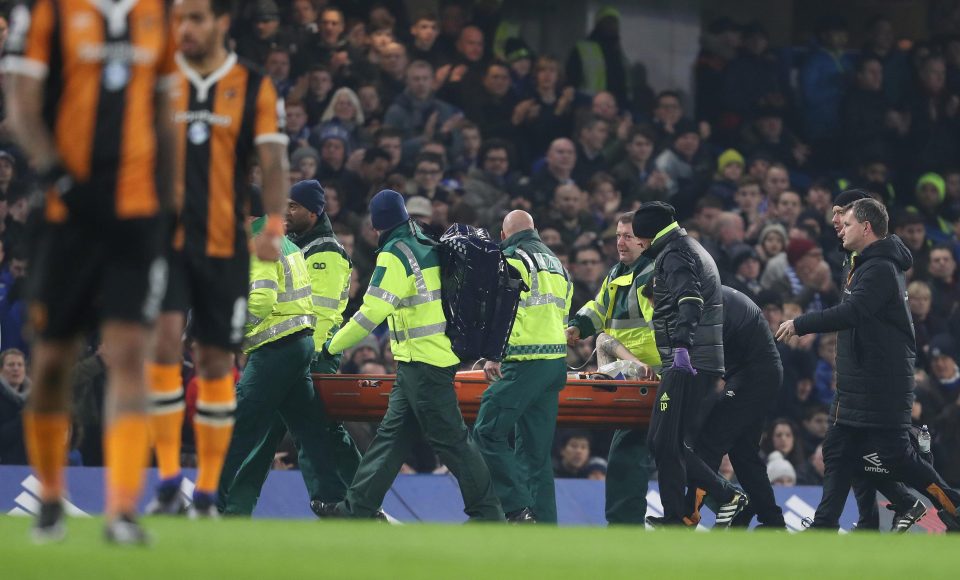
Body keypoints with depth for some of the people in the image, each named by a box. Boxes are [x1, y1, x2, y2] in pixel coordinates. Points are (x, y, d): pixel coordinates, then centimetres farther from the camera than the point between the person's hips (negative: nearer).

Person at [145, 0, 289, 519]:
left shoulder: (254, 88, 3)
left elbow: (272, 163, -3)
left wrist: (274, 227, -17)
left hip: (224, 244, 0)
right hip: (163, 239, 0)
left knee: (216, 362, 5)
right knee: (163, 344, -17)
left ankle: (207, 492, 13)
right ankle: (168, 482, -15)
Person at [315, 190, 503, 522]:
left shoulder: (394, 255, -13)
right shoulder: (429, 248, 13)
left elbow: (372, 312, -16)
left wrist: (333, 346, -6)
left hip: (420, 362, -9)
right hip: (442, 354, 9)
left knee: (450, 439, -5)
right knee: (392, 434, 10)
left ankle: (487, 512, -2)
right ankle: (358, 508, 13)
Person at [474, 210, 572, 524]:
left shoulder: (513, 259, -4)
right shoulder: (556, 265, 23)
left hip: (525, 364, -9)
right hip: (557, 362, 9)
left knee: (488, 431, -8)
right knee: (536, 447, 11)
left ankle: (518, 507, -17)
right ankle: (544, 521, 8)